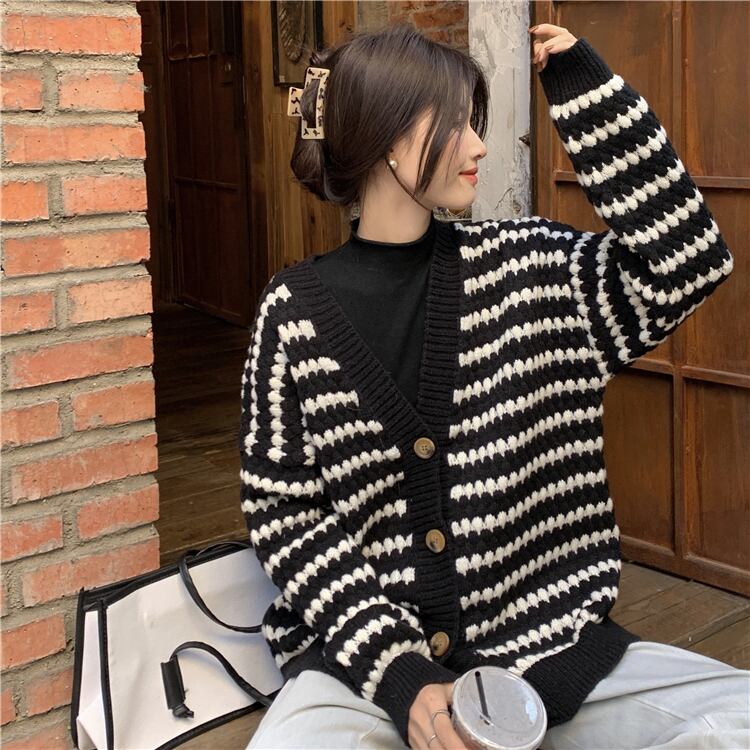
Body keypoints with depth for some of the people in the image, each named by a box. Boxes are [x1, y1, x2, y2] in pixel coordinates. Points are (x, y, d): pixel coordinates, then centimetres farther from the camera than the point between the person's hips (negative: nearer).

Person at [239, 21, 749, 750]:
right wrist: (398, 673, -15)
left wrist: (585, 89, -2)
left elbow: (686, 263, 1)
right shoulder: (296, 309, -3)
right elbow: (282, 516, -4)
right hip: (366, 658, -3)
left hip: (550, 647, 3)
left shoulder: (528, 265, 4)